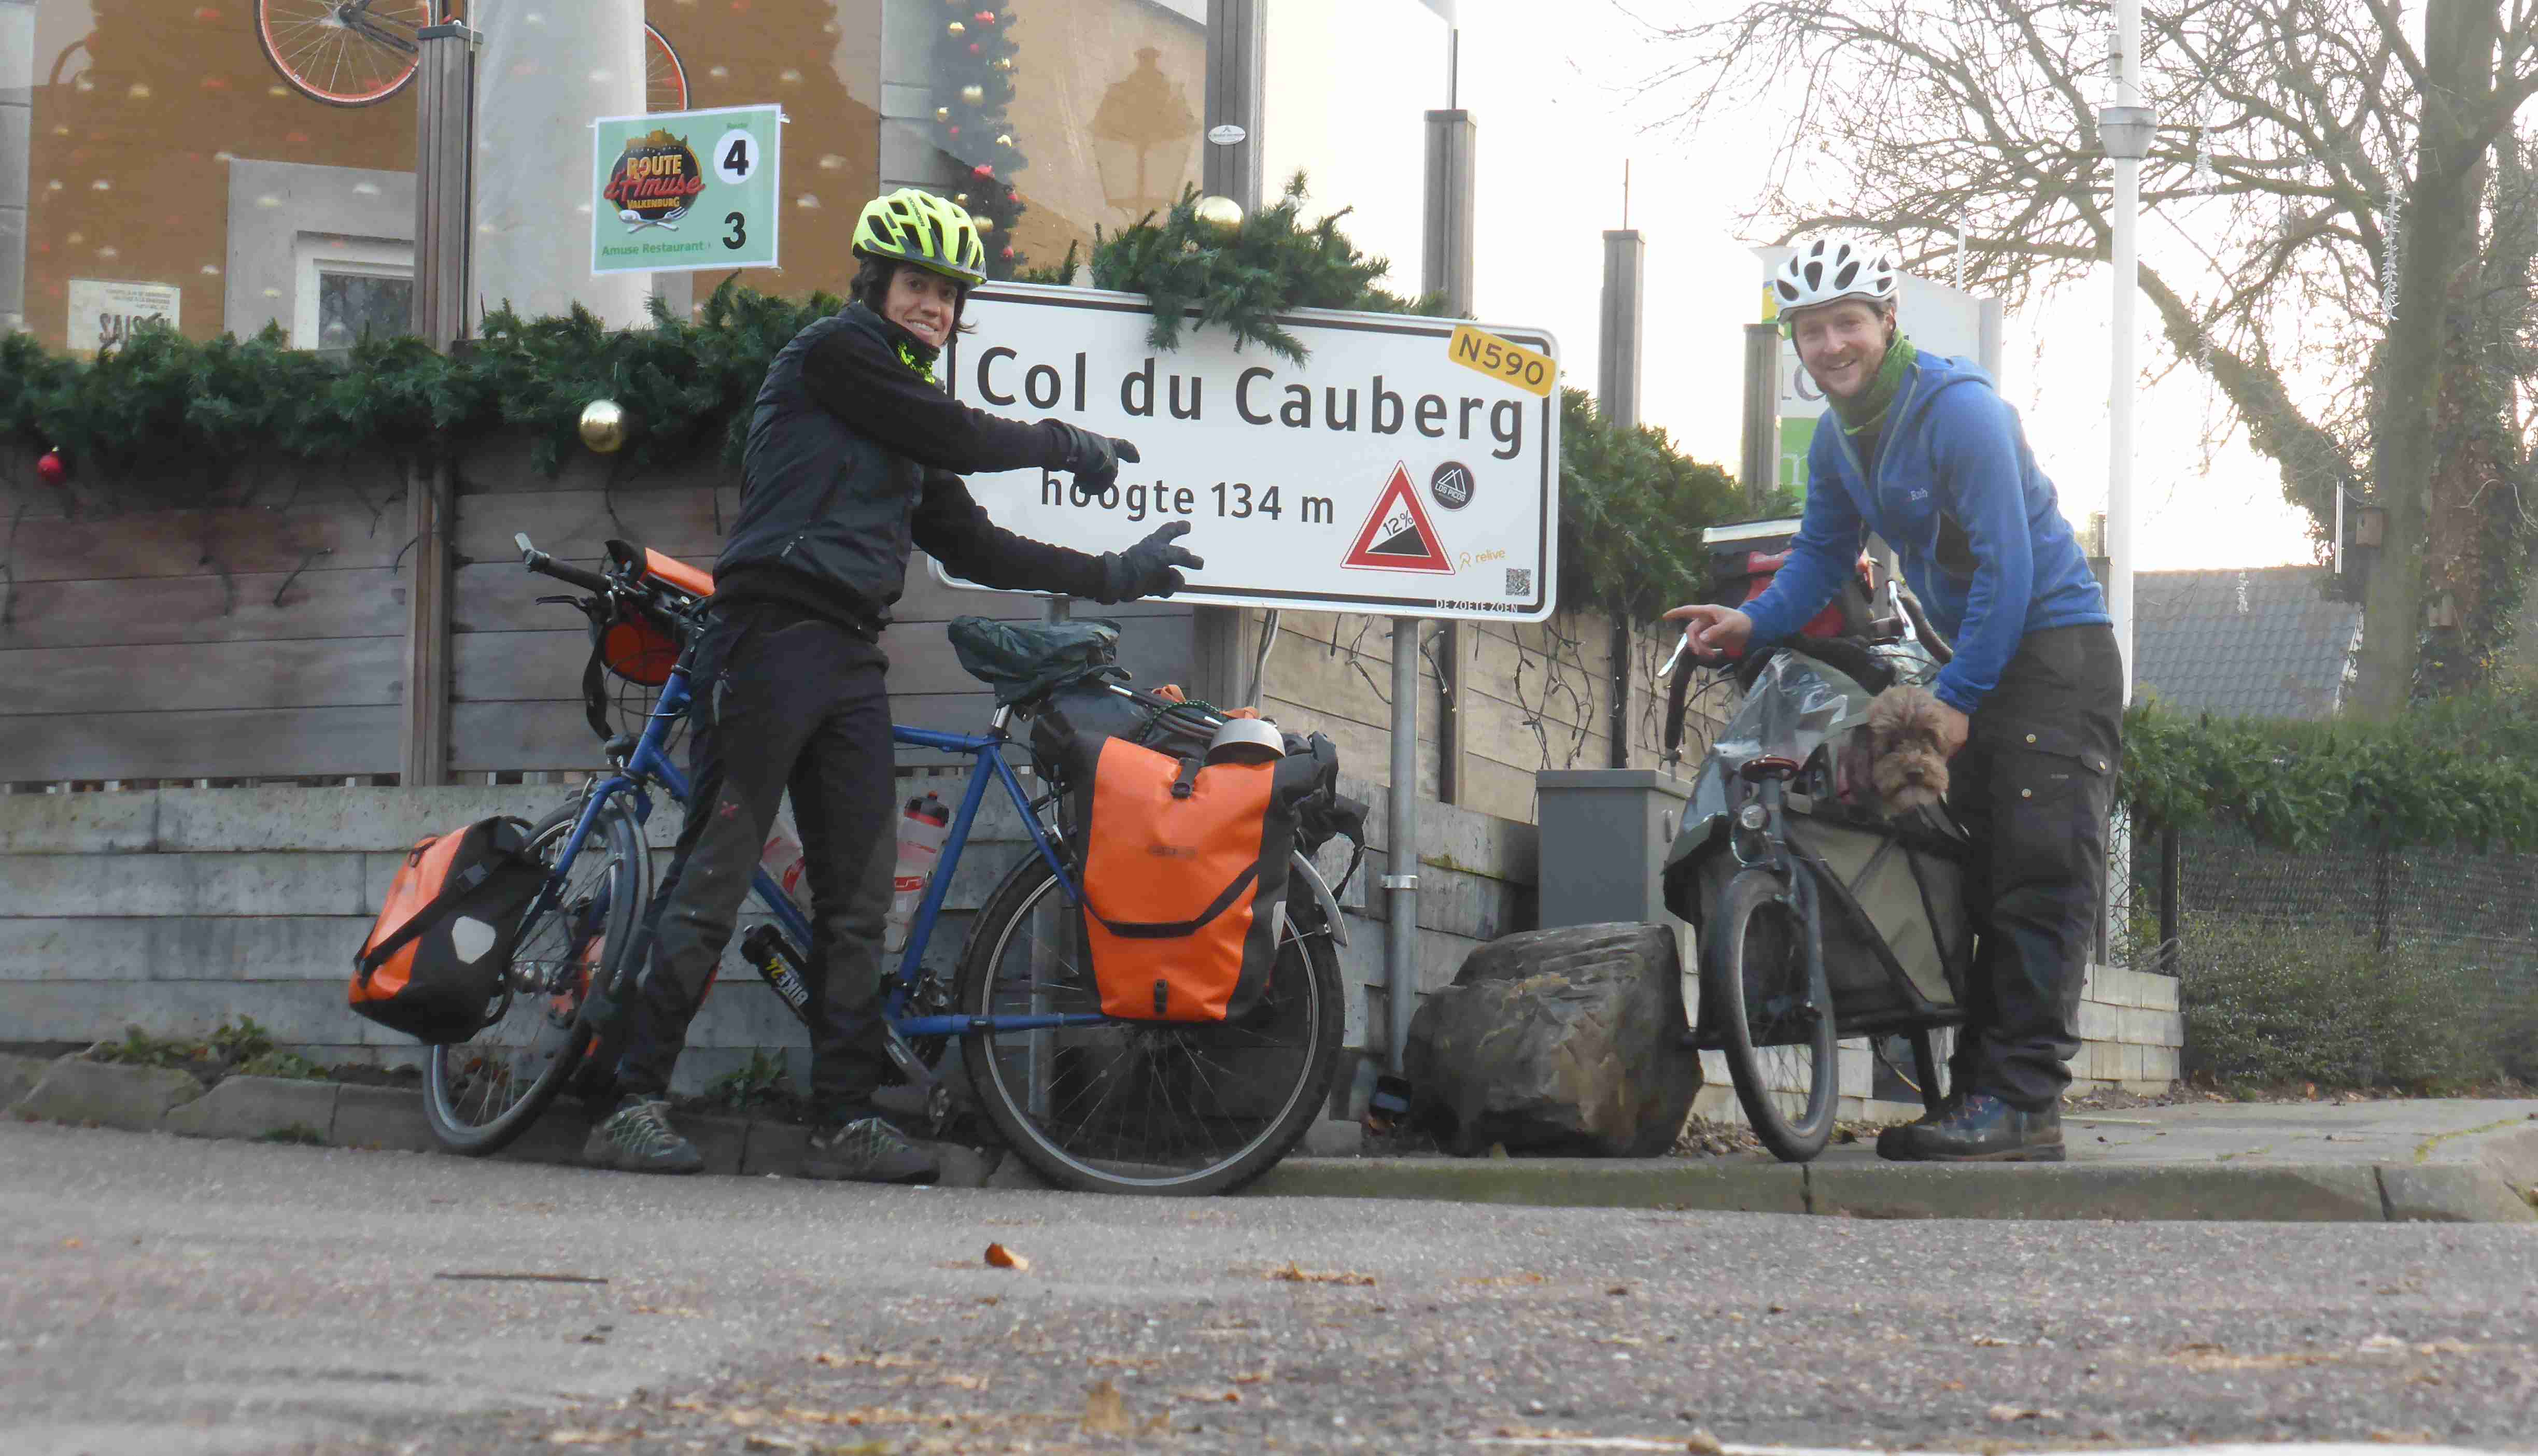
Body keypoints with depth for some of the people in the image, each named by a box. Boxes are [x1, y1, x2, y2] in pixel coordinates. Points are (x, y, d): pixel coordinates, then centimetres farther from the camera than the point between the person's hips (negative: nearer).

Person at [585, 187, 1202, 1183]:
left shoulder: (902, 411, 25)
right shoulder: (834, 352, 1)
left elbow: (970, 546, 24)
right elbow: (959, 439, -6)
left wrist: (1108, 577, 23)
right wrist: (1069, 446, 8)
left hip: (852, 660, 8)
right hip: (773, 638, -8)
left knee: (858, 899, 4)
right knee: (713, 880, -10)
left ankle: (847, 1119, 6)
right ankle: (634, 1105, -10)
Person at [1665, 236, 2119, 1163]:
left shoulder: (1958, 410, -19)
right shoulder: (1837, 440, 7)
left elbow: (2007, 565, -22)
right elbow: (1823, 554, 13)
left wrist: (1958, 697, -22)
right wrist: (1755, 623, -7)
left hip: (2054, 644, -9)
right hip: (1978, 659, 9)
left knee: (2039, 875, -14)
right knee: (1975, 874, 7)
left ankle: (2024, 1101, -19)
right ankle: (1980, 1088, 8)